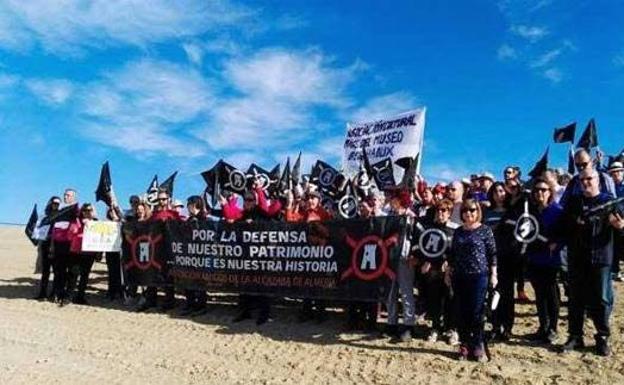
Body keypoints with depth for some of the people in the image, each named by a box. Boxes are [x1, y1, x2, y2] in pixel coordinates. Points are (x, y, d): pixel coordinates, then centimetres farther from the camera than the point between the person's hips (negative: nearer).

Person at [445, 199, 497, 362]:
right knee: (462, 312, 7)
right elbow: (452, 254, 15)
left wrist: (493, 274, -6)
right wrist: (448, 272, 14)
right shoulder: (458, 232, 11)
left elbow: (492, 253, -2)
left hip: (479, 275, -4)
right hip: (459, 277, 4)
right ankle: (464, 345, 17)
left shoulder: (485, 230, -1)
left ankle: (478, 346, 10)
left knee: (477, 312, -2)